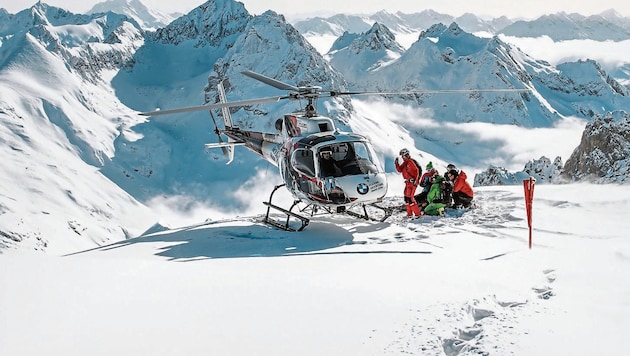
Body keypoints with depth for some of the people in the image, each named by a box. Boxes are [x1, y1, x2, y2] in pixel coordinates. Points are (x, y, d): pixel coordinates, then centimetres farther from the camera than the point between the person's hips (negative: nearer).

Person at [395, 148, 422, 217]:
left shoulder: (410, 162, -13)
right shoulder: (405, 163, 15)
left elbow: (417, 170, -19)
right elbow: (399, 170, 18)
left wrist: (416, 180, -22)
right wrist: (397, 163, 6)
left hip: (412, 182, -10)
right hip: (408, 182, 10)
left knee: (409, 198, -14)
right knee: (406, 197, 14)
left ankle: (418, 214, -11)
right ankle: (409, 214, 23)